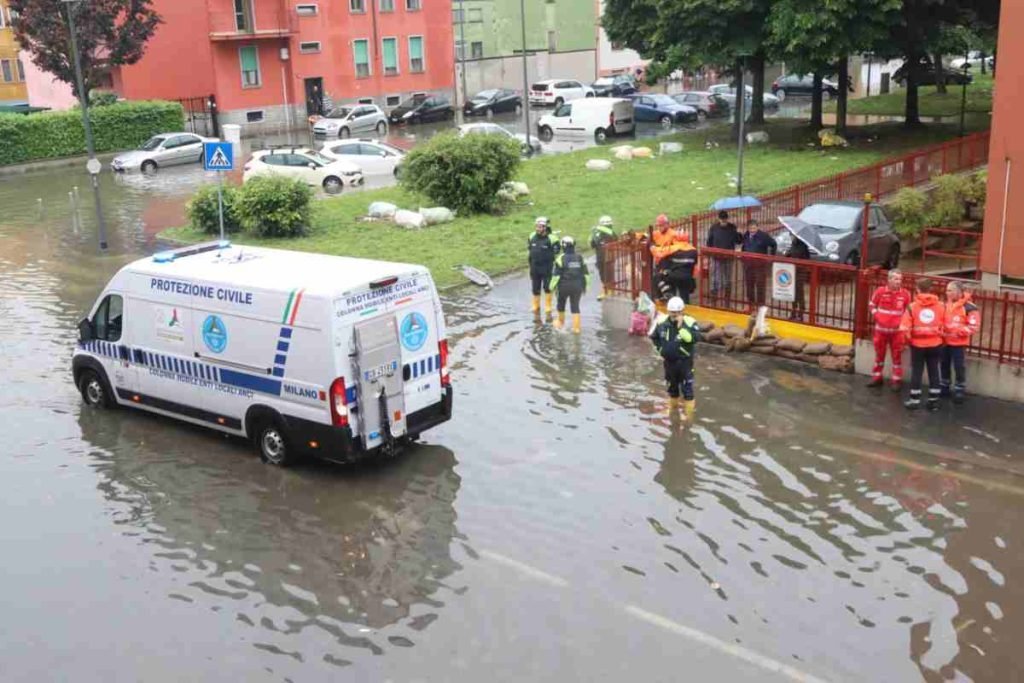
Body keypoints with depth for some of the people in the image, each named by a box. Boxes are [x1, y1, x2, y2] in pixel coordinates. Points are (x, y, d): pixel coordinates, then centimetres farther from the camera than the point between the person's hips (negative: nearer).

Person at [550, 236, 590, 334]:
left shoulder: (561, 258, -10)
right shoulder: (579, 258, 5)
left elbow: (557, 274, -13)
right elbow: (585, 273, 9)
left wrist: (553, 286, -5)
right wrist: (585, 286, 18)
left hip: (564, 286, -3)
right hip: (577, 286, 3)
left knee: (561, 304, 19)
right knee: (575, 306, 6)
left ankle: (561, 322, 37)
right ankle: (576, 328, 1)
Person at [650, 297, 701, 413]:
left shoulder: (690, 322, -17)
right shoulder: (662, 323, -4)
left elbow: (695, 338, -32)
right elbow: (654, 336, 14)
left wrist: (682, 326, -34)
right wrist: (660, 349, 7)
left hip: (685, 361, -4)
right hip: (669, 361, 4)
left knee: (687, 388, -2)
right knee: (672, 386, 21)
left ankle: (689, 411, 8)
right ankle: (673, 407, 40)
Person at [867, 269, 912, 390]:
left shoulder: (905, 294, -6)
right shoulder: (880, 291, -7)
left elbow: (909, 310, 7)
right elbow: (872, 305, 6)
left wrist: (903, 322, -4)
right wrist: (876, 316, -6)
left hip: (897, 330, -1)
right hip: (881, 329, 1)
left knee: (897, 356, 4)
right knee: (879, 354, 13)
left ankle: (896, 380, 13)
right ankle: (877, 377, 25)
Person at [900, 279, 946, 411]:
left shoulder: (912, 306, -10)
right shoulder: (941, 306, -3)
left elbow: (905, 328, -13)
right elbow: (945, 326, 0)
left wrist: (908, 340, 3)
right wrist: (940, 338, 15)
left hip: (918, 344, -2)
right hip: (935, 344, 2)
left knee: (916, 372, 7)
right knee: (933, 372, 11)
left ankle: (915, 400, 11)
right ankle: (933, 401, 16)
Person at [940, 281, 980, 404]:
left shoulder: (969, 307, -15)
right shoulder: (946, 304, 4)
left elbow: (974, 327, -16)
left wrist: (958, 331, -23)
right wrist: (940, 330, 1)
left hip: (958, 343, -6)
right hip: (945, 341, 6)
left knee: (958, 366, 1)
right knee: (945, 364, 16)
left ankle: (959, 391, 12)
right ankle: (944, 387, 31)